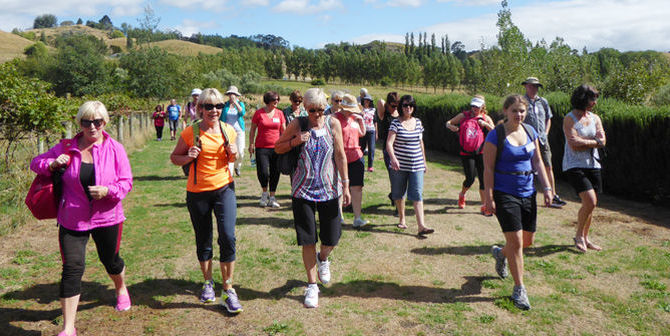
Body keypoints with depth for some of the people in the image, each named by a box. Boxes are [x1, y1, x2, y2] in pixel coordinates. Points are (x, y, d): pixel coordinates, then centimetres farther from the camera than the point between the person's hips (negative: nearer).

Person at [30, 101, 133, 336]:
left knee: (110, 260, 19)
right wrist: (52, 164, -12)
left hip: (107, 218, 0)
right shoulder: (66, 148, -2)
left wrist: (107, 191, -23)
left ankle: (121, 290, 54)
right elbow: (36, 163, 9)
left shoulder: (115, 149, -6)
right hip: (72, 219, 0)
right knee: (72, 268, -5)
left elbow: (127, 182, -4)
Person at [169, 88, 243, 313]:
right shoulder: (191, 132, -7)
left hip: (224, 188, 1)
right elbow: (174, 157, 4)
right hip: (197, 192, -1)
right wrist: (188, 157, -17)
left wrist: (233, 153, -8)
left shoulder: (228, 130, 0)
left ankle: (228, 290, 3)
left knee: (228, 237, -10)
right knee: (203, 240, 12)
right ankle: (208, 282, 34)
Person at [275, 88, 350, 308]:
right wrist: (294, 141, -12)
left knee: (332, 238, 5)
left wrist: (345, 185, -4)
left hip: (329, 190, 1)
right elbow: (278, 148, 8)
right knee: (308, 241, 3)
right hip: (303, 191, -1)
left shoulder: (333, 124, 0)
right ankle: (312, 286, 18)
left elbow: (340, 155, 0)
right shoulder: (297, 125, -1)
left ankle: (323, 258, 41)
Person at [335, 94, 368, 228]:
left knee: (356, 187, -2)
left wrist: (361, 120, 7)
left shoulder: (354, 118, 12)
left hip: (356, 157, 5)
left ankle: (357, 218, 0)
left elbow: (362, 133, 22)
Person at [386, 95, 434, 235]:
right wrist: (393, 158, -32)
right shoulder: (396, 123, -6)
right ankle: (402, 219, 32)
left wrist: (424, 161, 19)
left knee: (417, 195, -6)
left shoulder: (418, 122, 8)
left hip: (416, 166, 2)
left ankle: (421, 226, -10)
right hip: (399, 165, -2)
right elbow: (389, 143, -16)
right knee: (399, 193, 11)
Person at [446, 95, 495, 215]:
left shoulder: (485, 118, 8)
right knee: (470, 179, -4)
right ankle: (462, 194, 30)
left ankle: (484, 206, 9)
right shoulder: (463, 116, 5)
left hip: (480, 152, 2)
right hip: (466, 153, -1)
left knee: (483, 179, -1)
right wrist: (451, 126, -10)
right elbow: (448, 123, 13)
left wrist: (485, 124, -13)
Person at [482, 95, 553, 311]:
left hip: (527, 193, 6)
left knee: (529, 240, 13)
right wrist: (488, 197, -15)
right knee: (516, 241, -7)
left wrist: (547, 188, 6)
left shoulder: (530, 132, 7)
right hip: (504, 194, -6)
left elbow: (537, 162, 13)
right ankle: (519, 290, 5)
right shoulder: (496, 135, -10)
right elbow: (488, 169, -11)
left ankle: (501, 253, 44)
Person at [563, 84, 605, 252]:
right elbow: (574, 144, -16)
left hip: (593, 165, 6)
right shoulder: (569, 119, -6)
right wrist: (593, 141, -5)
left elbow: (602, 141, 0)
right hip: (575, 166, -6)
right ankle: (579, 235, 4)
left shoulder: (595, 118, 11)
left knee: (591, 204, 7)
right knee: (590, 201, -16)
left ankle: (585, 238, 23)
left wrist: (583, 142, -11)